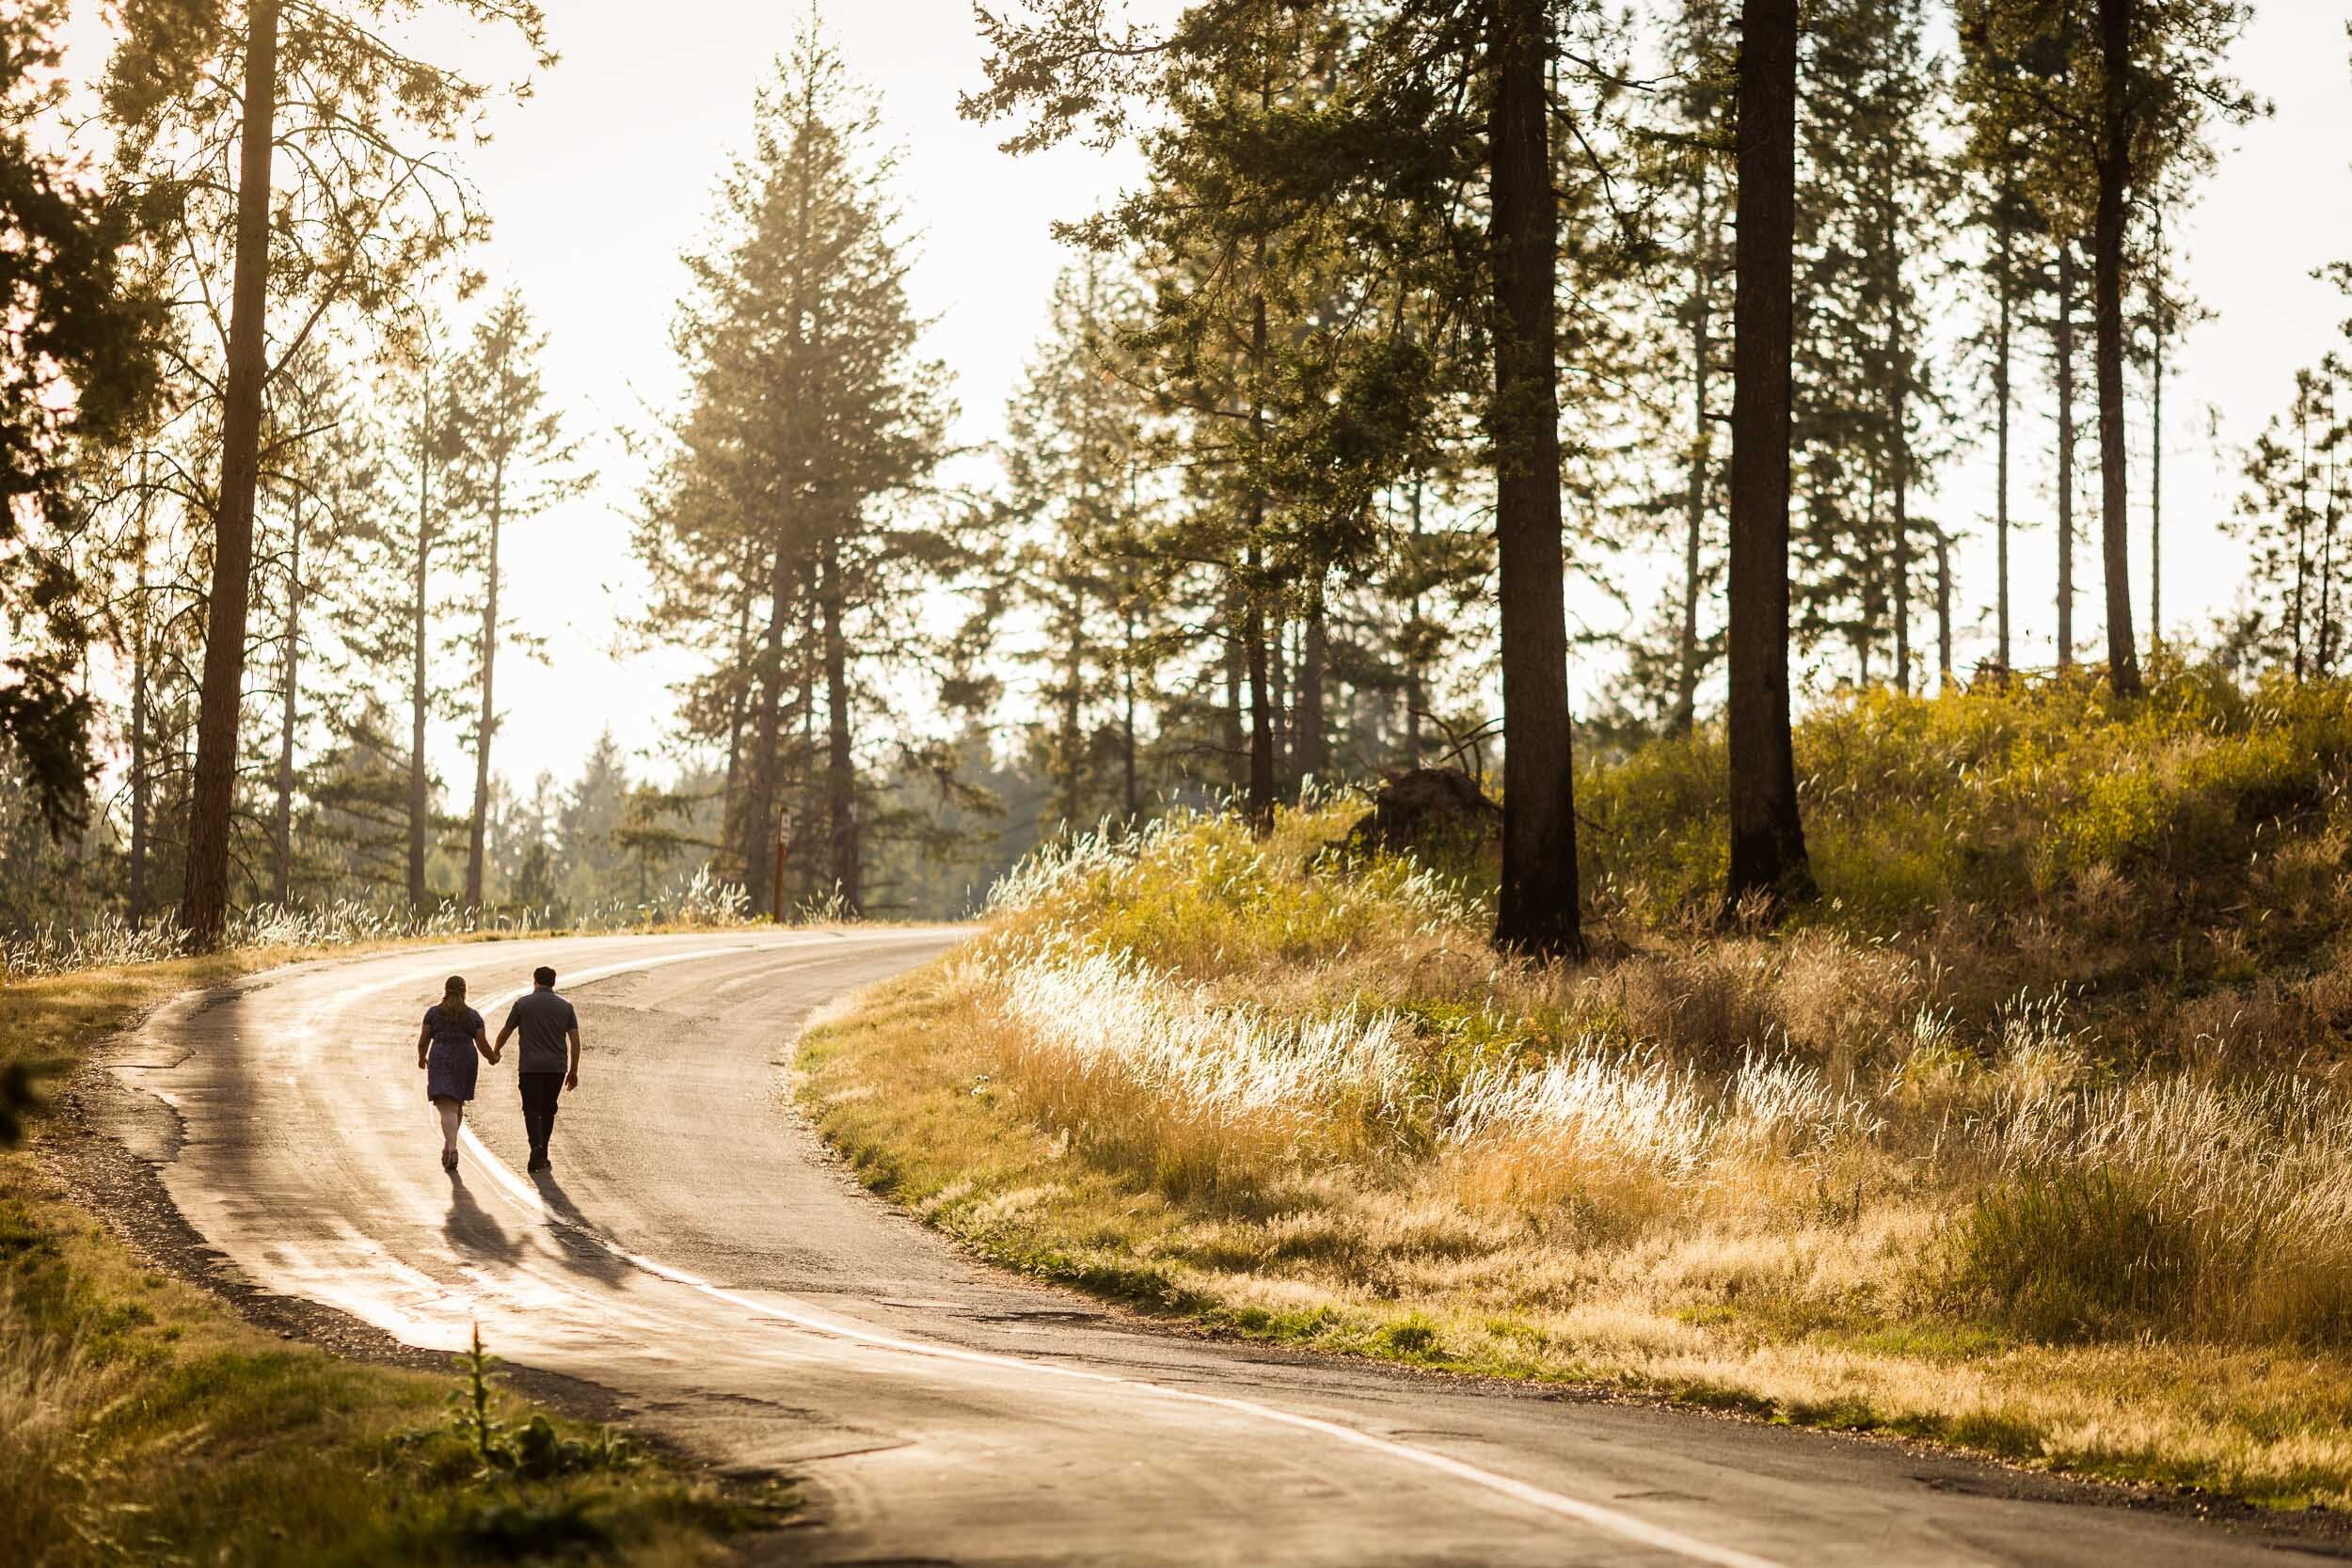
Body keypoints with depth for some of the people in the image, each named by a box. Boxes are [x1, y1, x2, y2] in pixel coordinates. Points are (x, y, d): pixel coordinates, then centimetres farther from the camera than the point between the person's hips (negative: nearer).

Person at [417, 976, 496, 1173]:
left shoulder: (433, 1012, -1)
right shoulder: (473, 1016, 1)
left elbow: (423, 1040, 3)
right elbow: (483, 1045, 2)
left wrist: (421, 1057, 22)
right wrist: (493, 1058, 21)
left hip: (441, 1062, -2)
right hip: (466, 1061, 2)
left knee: (447, 1108, -11)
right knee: (457, 1105, 21)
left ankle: (451, 1149, -28)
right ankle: (448, 1146, 33)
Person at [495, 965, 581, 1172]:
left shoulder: (522, 1004, 0)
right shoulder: (565, 1007, 5)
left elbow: (506, 1032, 8)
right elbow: (575, 1040, 2)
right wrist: (573, 1071, 8)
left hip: (530, 1067, -2)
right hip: (557, 1067, 3)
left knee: (532, 1110, -3)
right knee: (548, 1110, 14)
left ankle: (537, 1147, -26)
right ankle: (542, 1156, 17)